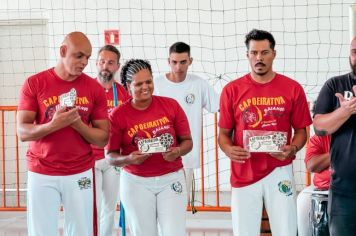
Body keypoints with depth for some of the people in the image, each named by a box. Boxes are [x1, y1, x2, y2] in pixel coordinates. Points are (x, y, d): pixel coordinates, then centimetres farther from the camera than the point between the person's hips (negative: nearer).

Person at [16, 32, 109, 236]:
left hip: (81, 174, 1)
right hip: (42, 174, -1)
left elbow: (103, 139, 1)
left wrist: (77, 123, -17)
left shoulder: (95, 88, 0)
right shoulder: (34, 83, -3)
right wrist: (53, 125, -24)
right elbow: (22, 132, -7)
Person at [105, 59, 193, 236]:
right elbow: (110, 156, -3)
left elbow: (187, 141, 5)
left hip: (171, 178, 1)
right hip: (136, 182, 0)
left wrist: (177, 151, -16)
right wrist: (129, 159, -23)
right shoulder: (118, 115, -5)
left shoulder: (171, 105, -1)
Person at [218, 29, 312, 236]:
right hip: (244, 174, 1)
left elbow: (301, 130, 7)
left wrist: (292, 149, -13)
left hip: (279, 172, 0)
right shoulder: (232, 90, 2)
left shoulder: (292, 88, 1)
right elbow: (224, 133, 7)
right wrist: (229, 150, -14)